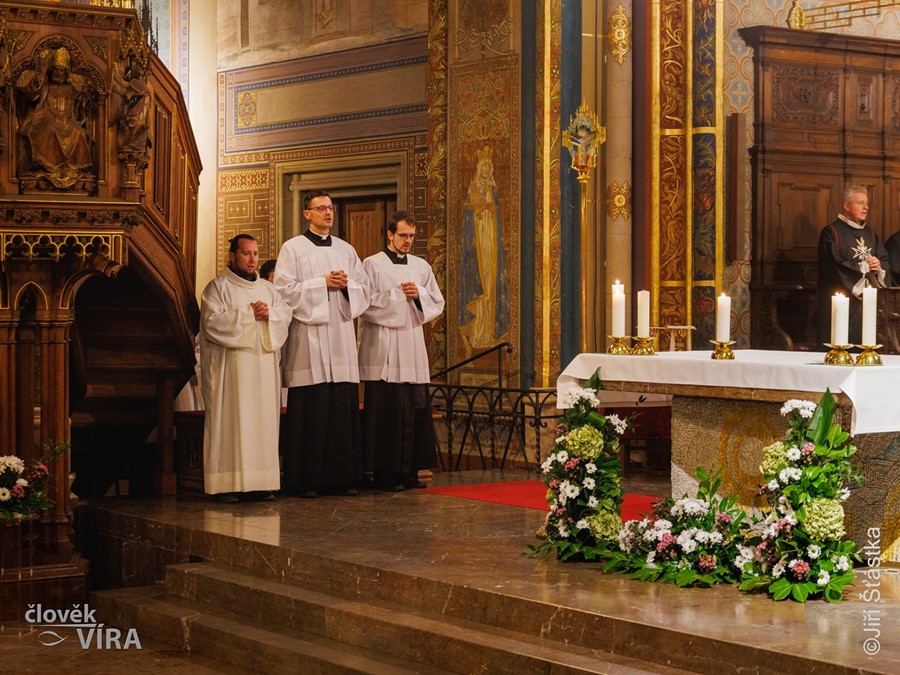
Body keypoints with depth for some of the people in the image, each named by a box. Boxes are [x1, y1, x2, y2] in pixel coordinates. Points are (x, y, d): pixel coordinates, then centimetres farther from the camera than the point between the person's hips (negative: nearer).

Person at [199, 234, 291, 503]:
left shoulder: (267, 289, 18)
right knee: (229, 420, -7)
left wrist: (269, 314, -12)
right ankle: (226, 483, -7)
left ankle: (261, 482, 4)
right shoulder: (218, 287, 1)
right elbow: (213, 321, -12)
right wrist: (248, 314, -12)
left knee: (263, 418, 2)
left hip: (263, 365, 5)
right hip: (231, 365, -5)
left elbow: (285, 314, 9)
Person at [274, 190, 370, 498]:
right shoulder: (293, 248, 3)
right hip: (308, 334, -5)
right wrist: (323, 283, -11)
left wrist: (346, 284, -5)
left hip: (341, 334, 5)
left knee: (344, 406, 1)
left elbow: (364, 288, 15)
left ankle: (341, 477, 5)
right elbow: (284, 288, -6)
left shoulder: (346, 250, 17)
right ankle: (305, 480, -3)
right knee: (309, 408, -7)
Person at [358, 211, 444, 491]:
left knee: (415, 409, 2)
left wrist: (419, 294, -5)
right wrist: (397, 295, -9)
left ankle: (410, 471, 9)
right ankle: (384, 473, -1)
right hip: (383, 350, -5)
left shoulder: (421, 266, 15)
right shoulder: (372, 265, 1)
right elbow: (365, 303, -8)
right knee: (385, 412, -6)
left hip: (413, 347, 5)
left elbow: (438, 302, 13)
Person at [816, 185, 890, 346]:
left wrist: (879, 267, -10)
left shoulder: (869, 233, 16)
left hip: (866, 302, 6)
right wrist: (864, 267, -8)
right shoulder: (831, 232, -6)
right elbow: (834, 267, -16)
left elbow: (885, 261, 13)